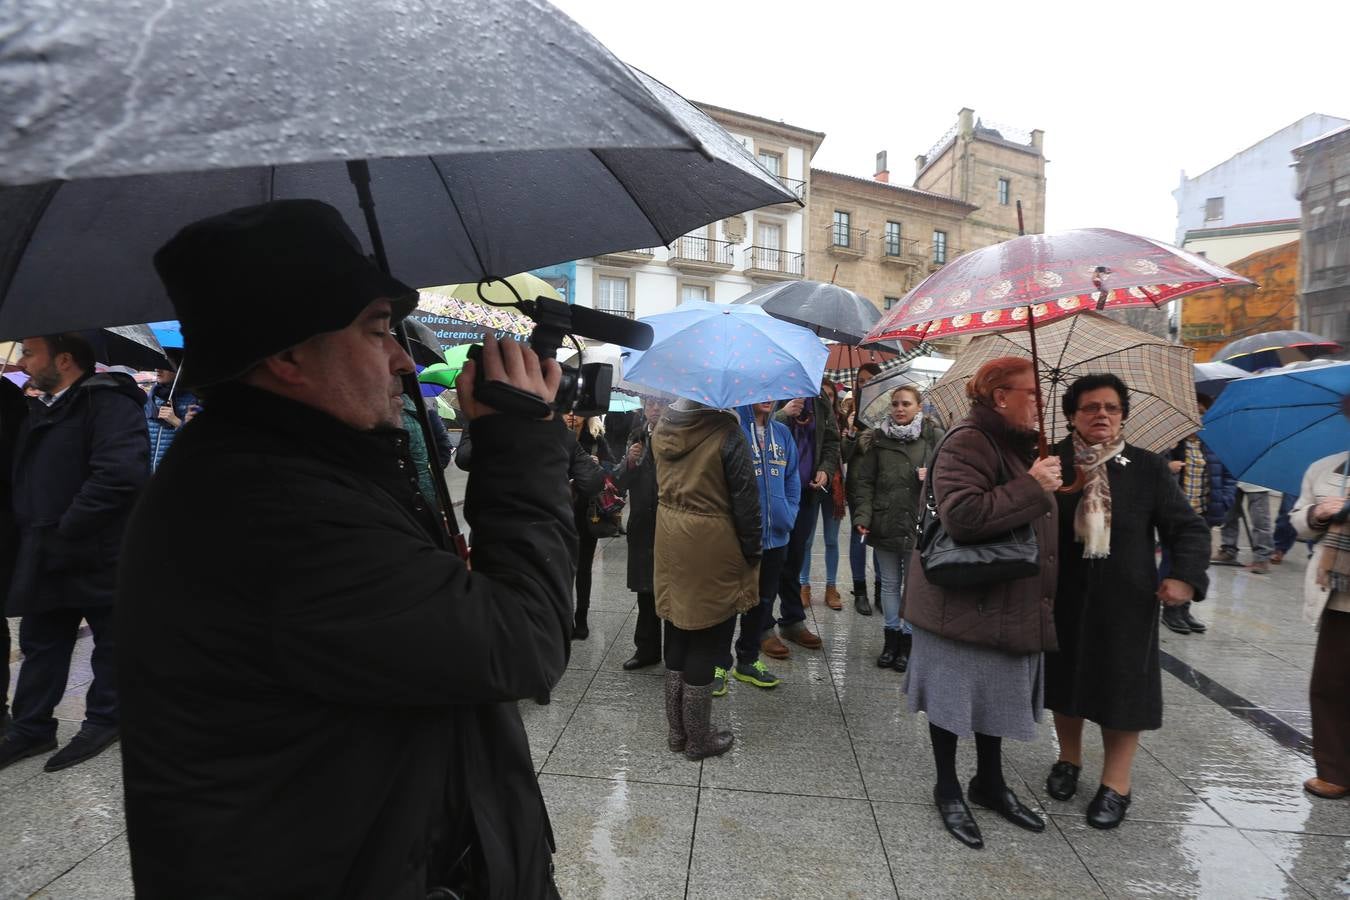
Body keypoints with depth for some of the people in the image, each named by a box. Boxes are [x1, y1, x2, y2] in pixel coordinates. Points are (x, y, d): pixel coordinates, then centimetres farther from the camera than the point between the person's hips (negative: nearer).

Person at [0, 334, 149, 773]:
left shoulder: (109, 403, -18)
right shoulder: (41, 411, 14)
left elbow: (121, 474, -32)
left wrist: (65, 530, -24)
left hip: (99, 556, -9)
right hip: (48, 556, 9)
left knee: (111, 642, 8)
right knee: (40, 645, 18)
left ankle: (104, 720, 24)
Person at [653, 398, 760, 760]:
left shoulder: (661, 429, 1)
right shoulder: (726, 432, -17)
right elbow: (745, 499, -14)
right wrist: (752, 553, -5)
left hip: (671, 545, 6)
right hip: (713, 547, -6)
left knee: (677, 641, 17)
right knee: (705, 646, 7)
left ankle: (677, 731, 32)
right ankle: (698, 739, 22)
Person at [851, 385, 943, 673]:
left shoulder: (935, 437, -1)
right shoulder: (878, 439, 3)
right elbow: (864, 481, 2)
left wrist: (933, 476, -15)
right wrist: (862, 516, -8)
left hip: (920, 522, -1)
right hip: (885, 523, 2)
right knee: (890, 583, 13)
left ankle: (908, 638, 22)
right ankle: (891, 636, 27)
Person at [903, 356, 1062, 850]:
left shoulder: (1019, 443, 12)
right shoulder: (968, 441, -19)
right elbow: (962, 515, -33)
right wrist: (1032, 487, -27)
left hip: (1008, 601, 9)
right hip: (964, 601, -9)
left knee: (997, 692, 20)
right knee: (954, 696, 7)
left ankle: (990, 782, 39)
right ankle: (947, 790, 26)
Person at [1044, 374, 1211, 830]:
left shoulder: (1149, 467, -2)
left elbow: (1188, 527, 0)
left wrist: (1185, 575, -15)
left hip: (1126, 601, 0)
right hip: (1064, 597, 1)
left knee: (1121, 684, 5)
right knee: (1064, 677, 14)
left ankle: (1116, 783, 23)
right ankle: (1069, 759, 37)